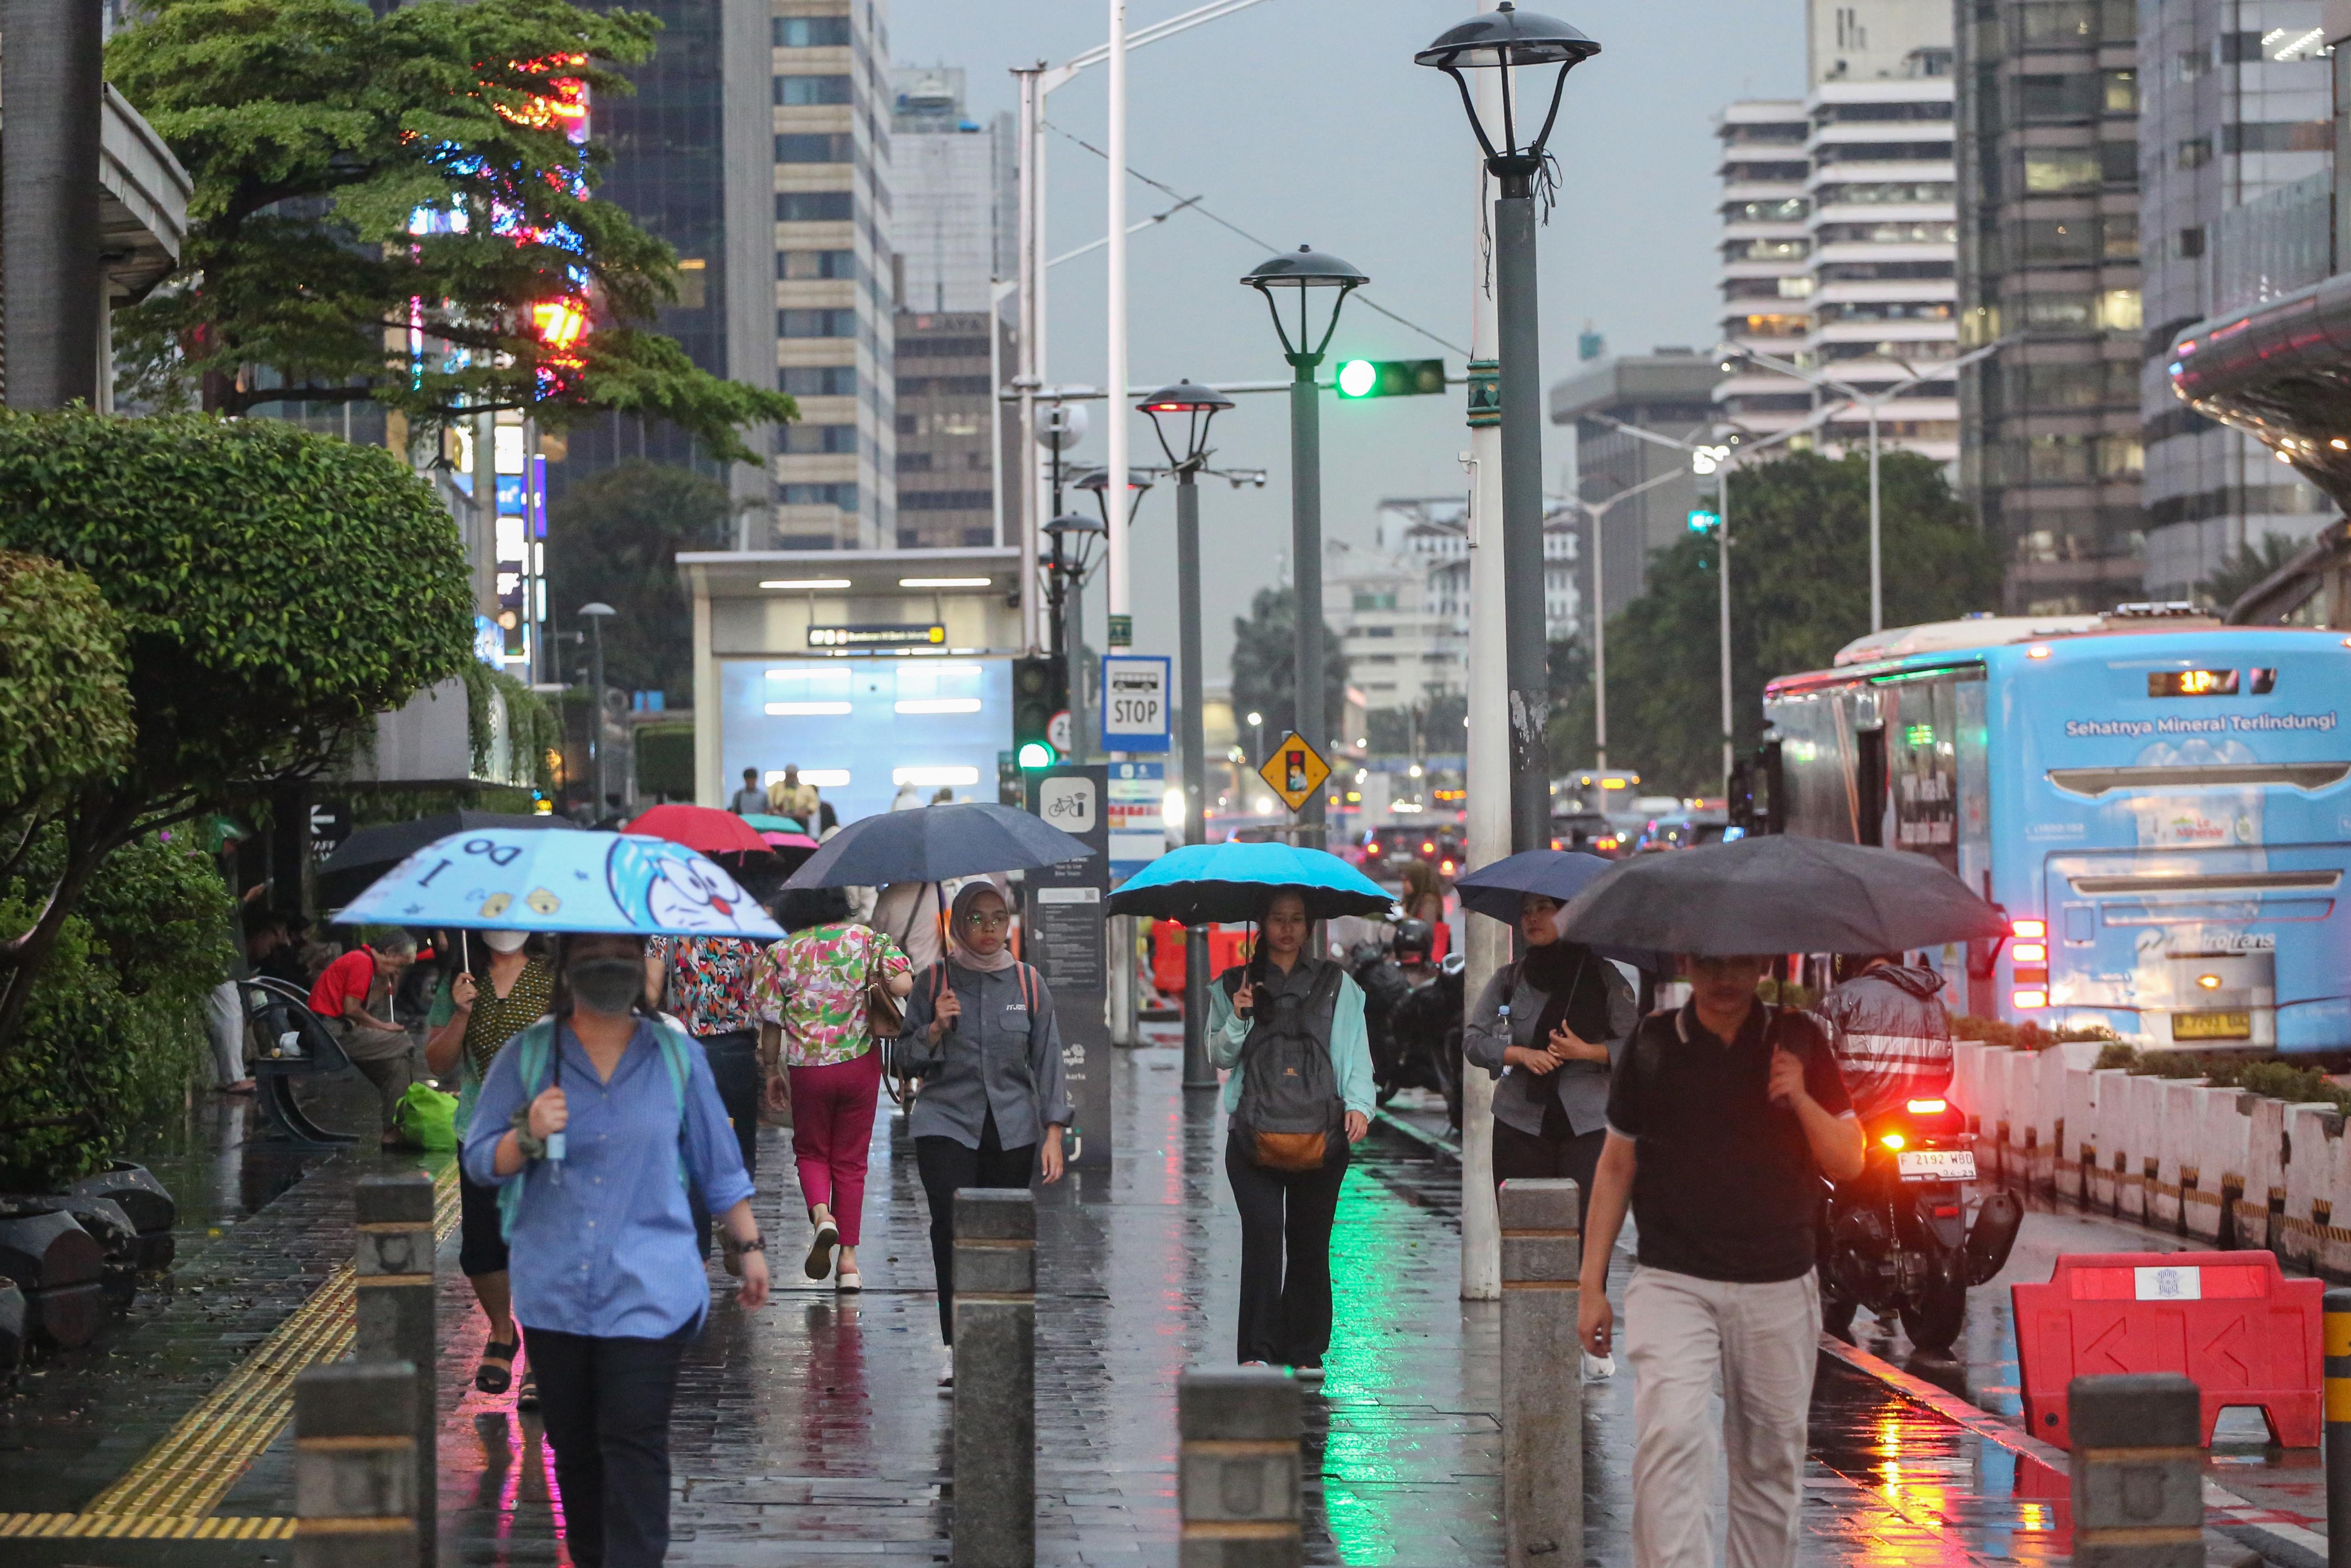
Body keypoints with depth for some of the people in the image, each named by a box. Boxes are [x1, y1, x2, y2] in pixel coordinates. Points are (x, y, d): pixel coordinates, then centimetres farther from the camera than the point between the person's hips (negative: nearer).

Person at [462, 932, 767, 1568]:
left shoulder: (677, 1057, 6)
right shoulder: (527, 1055, 4)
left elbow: (719, 1166, 14)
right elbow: (480, 1160, 3)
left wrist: (750, 1245, 16)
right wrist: (528, 1137, -16)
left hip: (647, 1292, -2)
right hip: (554, 1292, 2)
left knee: (634, 1443, -11)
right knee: (574, 1446, 8)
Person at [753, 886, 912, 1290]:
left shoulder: (779, 954, -4)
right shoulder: (865, 938, -3)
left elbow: (770, 1022, -2)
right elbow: (903, 985, -15)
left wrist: (772, 1071, 10)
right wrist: (871, 984, 6)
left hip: (807, 1067, -1)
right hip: (860, 1062, 1)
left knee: (811, 1151, 18)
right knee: (851, 1159, 12)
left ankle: (821, 1214, -12)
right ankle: (849, 1260, 10)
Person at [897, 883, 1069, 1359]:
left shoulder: (1029, 984, 7)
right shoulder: (933, 981, 4)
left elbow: (1047, 1060, 8)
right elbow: (909, 1059, 8)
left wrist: (1053, 1132, 2)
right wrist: (936, 1028, -12)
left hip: (1012, 1128, 2)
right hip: (947, 1121, -1)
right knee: (952, 1227, -16)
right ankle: (958, 1348, -16)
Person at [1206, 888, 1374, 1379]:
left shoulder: (1336, 985, 13)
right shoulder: (1236, 985, 14)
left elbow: (1355, 1051, 9)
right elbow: (1219, 1056, 14)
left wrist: (1358, 1103, -5)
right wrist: (1237, 1020, -5)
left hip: (1321, 1131, 1)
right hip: (1254, 1131, 0)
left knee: (1310, 1240, 0)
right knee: (1262, 1233, -12)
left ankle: (1307, 1351, 8)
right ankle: (1258, 1350, -11)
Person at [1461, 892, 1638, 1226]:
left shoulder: (1603, 977, 6)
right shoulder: (1508, 980, 12)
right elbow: (1473, 1042, 8)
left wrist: (1588, 1051, -12)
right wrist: (1520, 1055, -8)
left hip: (1586, 1123, -2)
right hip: (1521, 1122, 2)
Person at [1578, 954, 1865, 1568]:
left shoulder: (1799, 1041, 5)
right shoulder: (1652, 1044, 3)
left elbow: (1849, 1163, 7)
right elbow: (1617, 1166, 9)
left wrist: (1801, 1100, -12)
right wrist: (1592, 1285, 6)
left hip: (1779, 1288, 2)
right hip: (1673, 1282, -2)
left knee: (1771, 1460, 7)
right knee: (1670, 1433, -21)